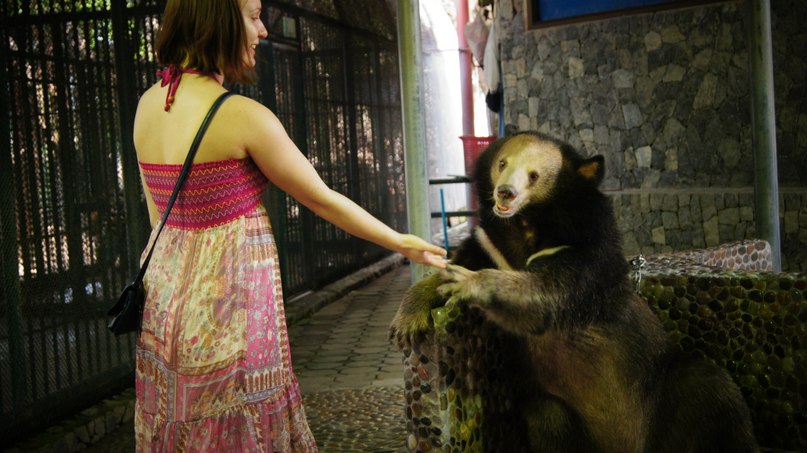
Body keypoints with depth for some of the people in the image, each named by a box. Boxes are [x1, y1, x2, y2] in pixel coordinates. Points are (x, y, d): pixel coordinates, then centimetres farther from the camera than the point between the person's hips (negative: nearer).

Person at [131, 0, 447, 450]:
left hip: (165, 295, 7)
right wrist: (403, 242, 3)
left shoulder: (148, 105, 2)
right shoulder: (243, 115, -19)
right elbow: (322, 199, -10)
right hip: (231, 292, -7)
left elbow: (160, 215, 12)